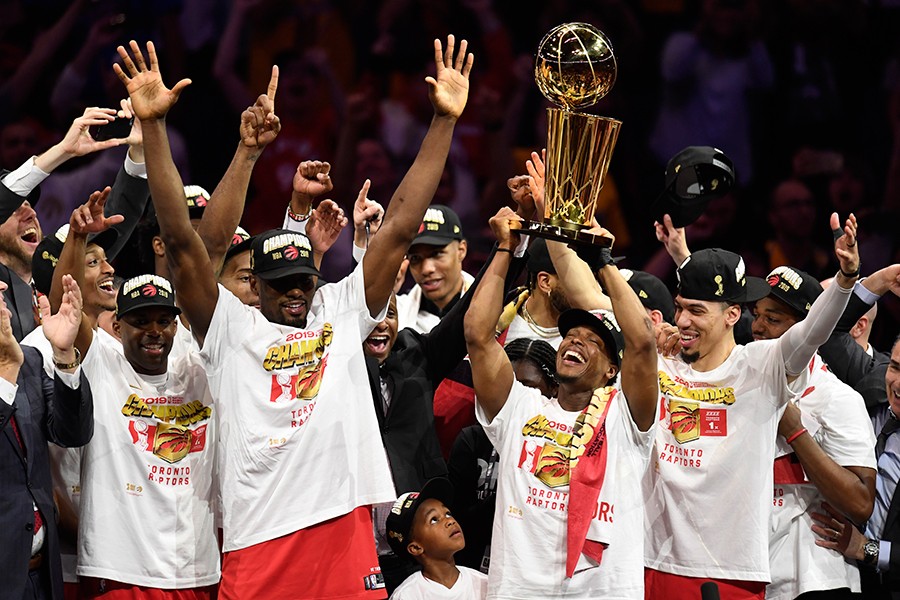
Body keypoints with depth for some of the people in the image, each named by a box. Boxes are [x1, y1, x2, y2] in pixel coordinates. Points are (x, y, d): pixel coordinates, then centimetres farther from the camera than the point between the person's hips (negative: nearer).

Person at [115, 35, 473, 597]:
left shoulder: (342, 313, 15)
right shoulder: (231, 329, 11)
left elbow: (400, 228, 13)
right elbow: (181, 240, 4)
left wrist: (444, 122, 8)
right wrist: (153, 126, -3)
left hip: (346, 531, 2)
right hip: (256, 549, -2)